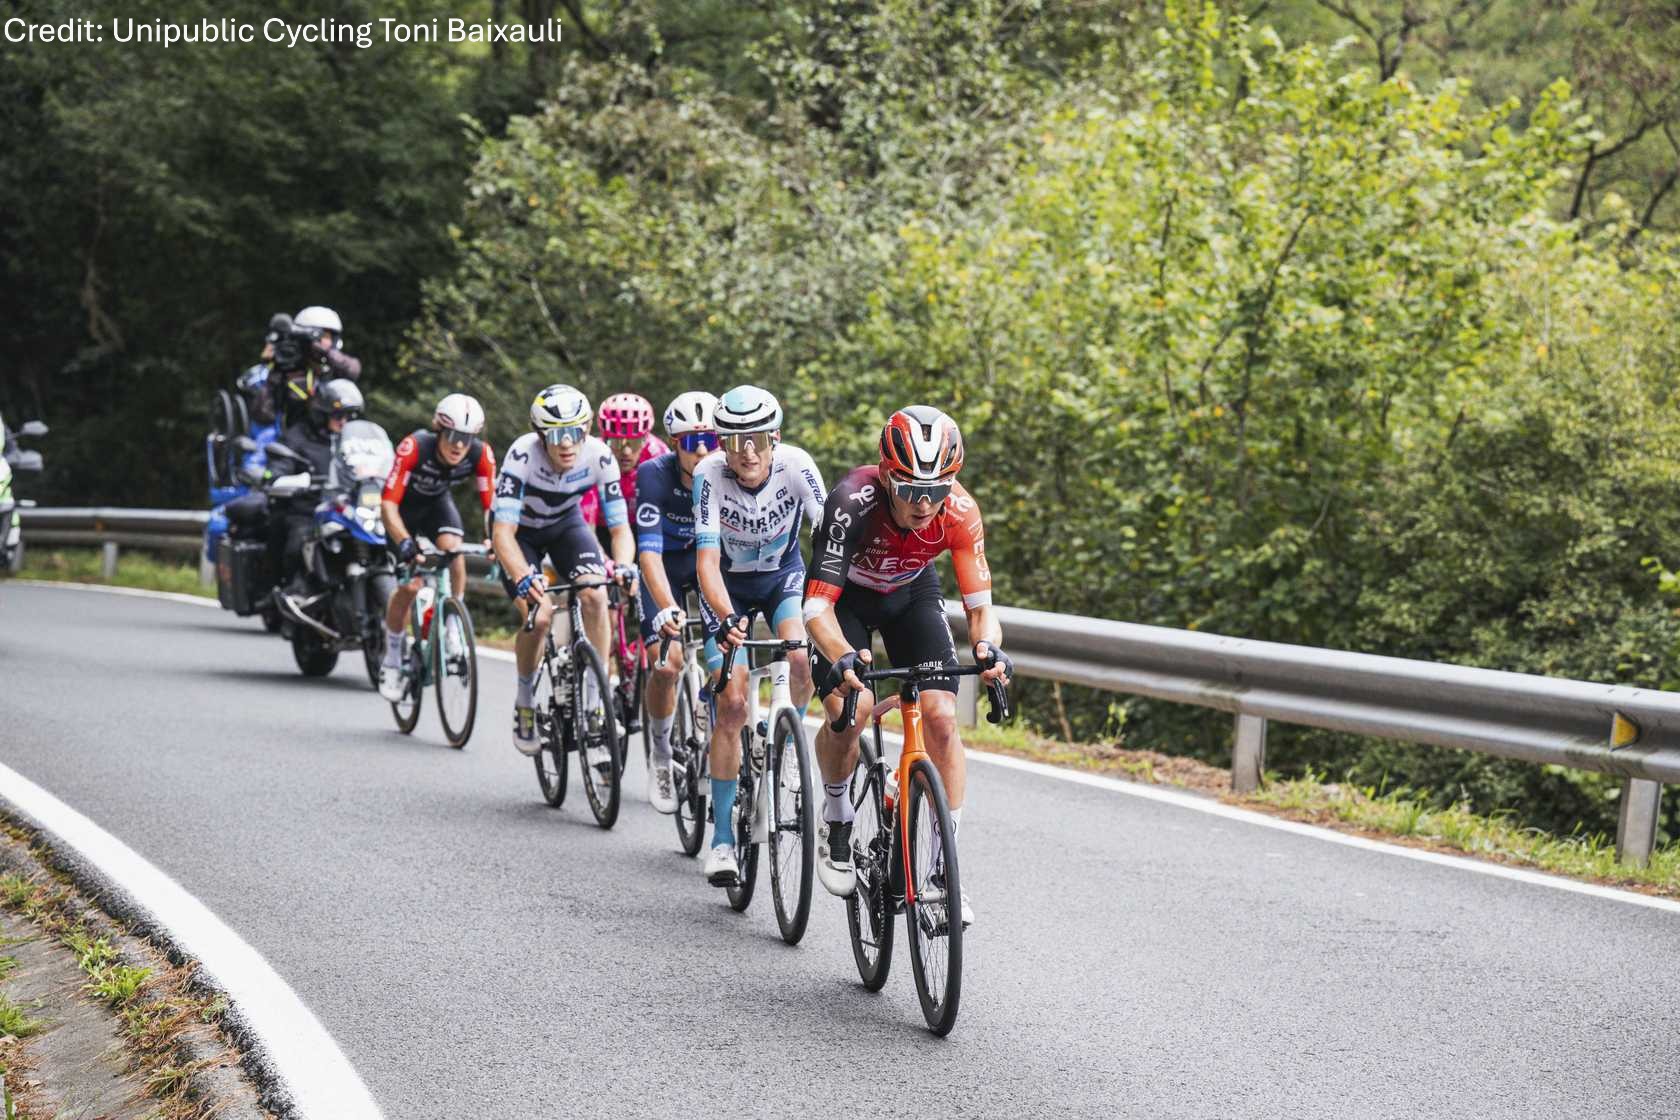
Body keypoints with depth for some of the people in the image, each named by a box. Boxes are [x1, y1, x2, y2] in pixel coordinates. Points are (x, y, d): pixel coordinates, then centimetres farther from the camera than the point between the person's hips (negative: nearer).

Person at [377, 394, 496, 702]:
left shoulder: (481, 454, -28)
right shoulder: (414, 447, -38)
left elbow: (490, 505, -23)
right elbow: (388, 504, -38)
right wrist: (405, 542, -52)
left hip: (437, 503, 2)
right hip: (405, 506, -2)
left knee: (453, 551, -29)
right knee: (410, 585, -12)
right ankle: (392, 661, 9)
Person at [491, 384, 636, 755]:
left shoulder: (599, 456, -27)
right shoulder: (523, 455, -35)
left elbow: (620, 526, -23)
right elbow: (503, 532, -39)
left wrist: (624, 565, -45)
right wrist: (523, 578, -56)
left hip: (565, 524, 3)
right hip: (521, 530, -2)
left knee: (596, 596, -23)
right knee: (538, 616, -22)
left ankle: (594, 697, -10)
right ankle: (525, 703, 3)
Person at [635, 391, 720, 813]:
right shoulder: (655, 474, -29)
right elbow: (649, 549, -36)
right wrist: (666, 607, -51)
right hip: (665, 564, -2)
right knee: (666, 664, -18)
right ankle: (660, 755, 5)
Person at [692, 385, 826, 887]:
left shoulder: (795, 465, -27)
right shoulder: (710, 475, -29)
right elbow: (707, 561, -32)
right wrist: (727, 619, -49)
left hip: (783, 575, 1)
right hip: (728, 587, -1)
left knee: (802, 659, -29)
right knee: (732, 704, -13)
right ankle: (723, 839, -4)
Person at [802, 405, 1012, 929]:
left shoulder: (961, 513, -30)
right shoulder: (853, 502, -38)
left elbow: (980, 606, -25)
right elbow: (817, 606, -40)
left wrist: (988, 647, -48)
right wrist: (843, 657, -59)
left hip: (911, 593, 2)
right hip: (846, 596, -2)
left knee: (941, 715, -16)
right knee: (848, 708, -26)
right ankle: (836, 817, 3)